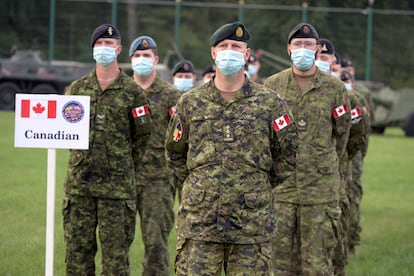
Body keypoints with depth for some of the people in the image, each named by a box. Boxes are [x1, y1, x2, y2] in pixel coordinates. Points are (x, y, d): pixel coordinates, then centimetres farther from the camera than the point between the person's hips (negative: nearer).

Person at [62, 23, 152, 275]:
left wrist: (124, 170, 9)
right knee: (77, 249, 5)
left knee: (116, 254, -1)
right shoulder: (77, 89, 9)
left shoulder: (132, 92, 0)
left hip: (117, 187, -3)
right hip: (79, 182, 3)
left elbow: (142, 137, 6)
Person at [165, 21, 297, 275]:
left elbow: (288, 152, 9)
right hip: (199, 220, 1)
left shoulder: (269, 102, 3)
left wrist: (261, 184, 10)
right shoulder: (190, 102, 7)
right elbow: (175, 153, 18)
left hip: (252, 222, -1)